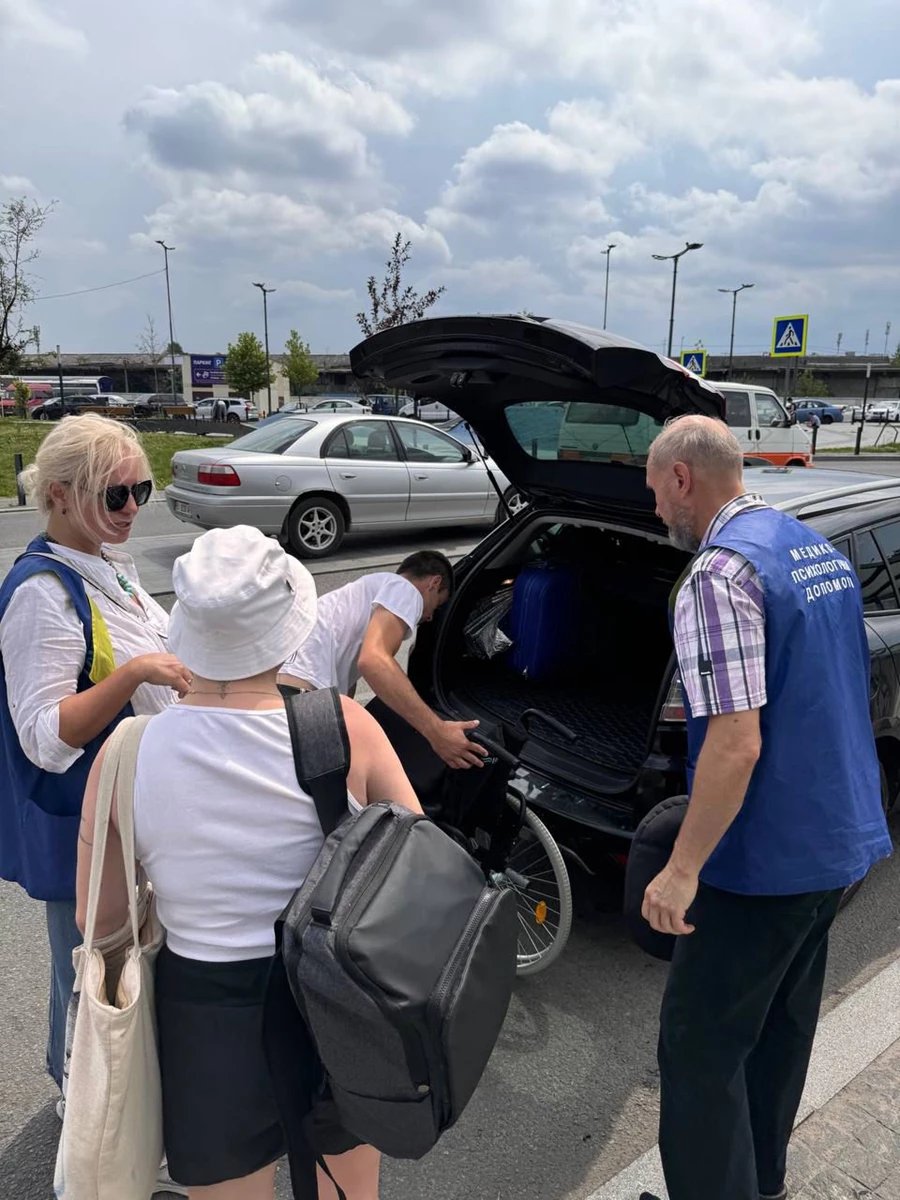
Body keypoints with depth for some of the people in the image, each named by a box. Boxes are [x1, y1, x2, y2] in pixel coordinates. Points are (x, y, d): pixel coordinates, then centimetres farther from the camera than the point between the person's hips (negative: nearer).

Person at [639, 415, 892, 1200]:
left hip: (765, 858, -9)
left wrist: (683, 870, -22)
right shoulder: (820, 549, 8)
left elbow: (736, 744, -28)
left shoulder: (720, 573, -22)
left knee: (701, 1046, 4)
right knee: (780, 1027, 24)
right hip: (837, 838, 10)